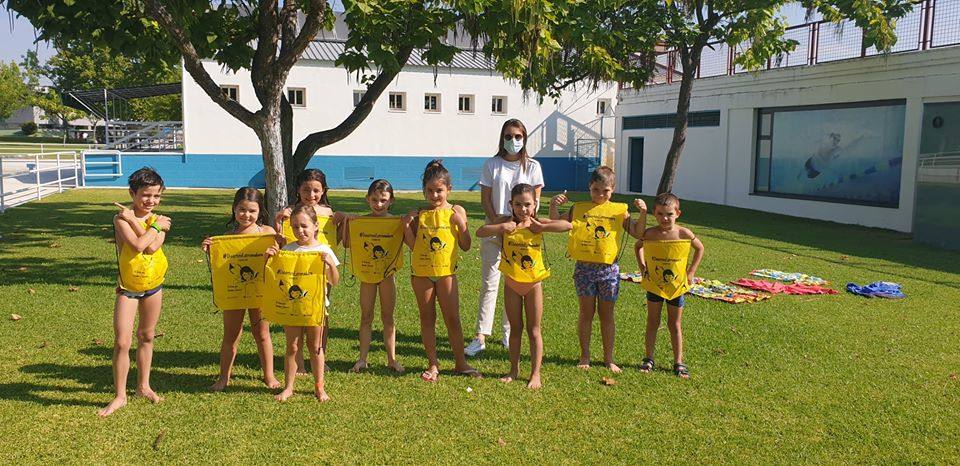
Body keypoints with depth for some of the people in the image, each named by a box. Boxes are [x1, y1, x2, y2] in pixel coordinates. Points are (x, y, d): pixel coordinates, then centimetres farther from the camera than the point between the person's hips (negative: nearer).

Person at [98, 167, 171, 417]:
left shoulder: (160, 220, -2)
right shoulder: (121, 218, -13)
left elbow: (152, 247, -20)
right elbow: (138, 246, -27)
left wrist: (134, 221, -21)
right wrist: (154, 227, -17)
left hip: (154, 286, 4)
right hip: (127, 288, -4)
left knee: (146, 337, 16)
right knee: (122, 342, -5)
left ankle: (143, 386, 31)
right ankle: (120, 396, 9)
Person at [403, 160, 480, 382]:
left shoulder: (456, 212, -1)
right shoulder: (418, 215, 0)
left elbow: (466, 246, 0)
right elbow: (413, 246, 2)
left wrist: (461, 225, -13)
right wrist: (407, 227, -10)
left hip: (446, 271, -1)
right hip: (421, 272, 1)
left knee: (453, 319, 4)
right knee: (427, 318, 10)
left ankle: (460, 363, 18)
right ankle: (433, 364, 21)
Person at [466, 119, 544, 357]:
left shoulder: (532, 166, 5)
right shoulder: (492, 165, 4)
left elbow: (535, 201, 3)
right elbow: (485, 200, 2)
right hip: (493, 232, -1)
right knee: (489, 284, -3)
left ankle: (509, 333, 19)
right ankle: (481, 337, -3)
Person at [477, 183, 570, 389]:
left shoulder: (538, 223, -10)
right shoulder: (506, 222, -7)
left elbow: (567, 225, -22)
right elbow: (480, 232, -16)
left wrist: (539, 227, -24)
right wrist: (502, 227, -26)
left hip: (533, 283, -1)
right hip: (511, 283, 1)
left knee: (533, 330, 8)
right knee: (515, 329, 14)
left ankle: (535, 373, 16)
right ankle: (514, 369, 28)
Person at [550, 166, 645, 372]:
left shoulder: (619, 210, 4)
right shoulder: (579, 209, 2)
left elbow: (637, 233, 5)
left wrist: (643, 213, -8)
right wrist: (553, 206, -11)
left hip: (609, 269, 1)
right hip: (584, 268, 0)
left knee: (607, 314, 9)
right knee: (586, 312, 7)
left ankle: (608, 358, 21)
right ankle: (585, 356, 19)